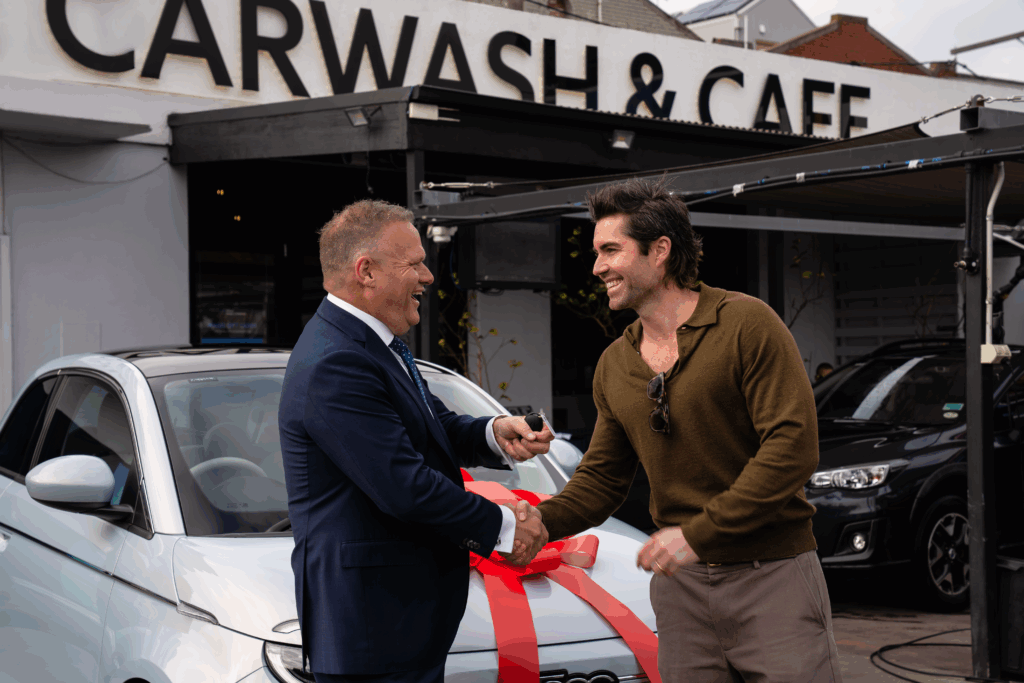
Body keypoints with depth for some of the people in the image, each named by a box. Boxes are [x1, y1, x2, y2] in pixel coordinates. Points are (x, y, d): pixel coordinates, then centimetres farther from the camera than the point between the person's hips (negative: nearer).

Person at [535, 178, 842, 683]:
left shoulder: (746, 324, -10)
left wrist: (698, 532, -20)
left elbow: (793, 448, -17)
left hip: (772, 578, -5)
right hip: (681, 586, 5)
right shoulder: (614, 365, 10)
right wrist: (543, 521, -8)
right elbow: (602, 477, 13)